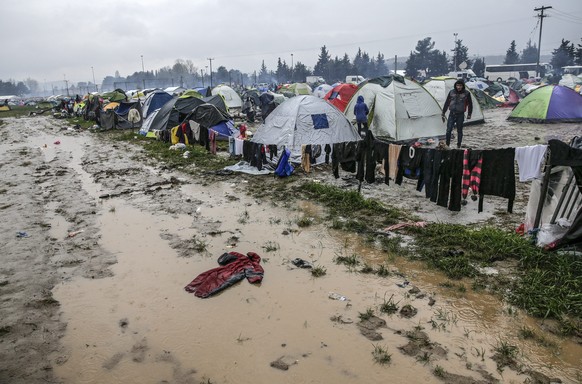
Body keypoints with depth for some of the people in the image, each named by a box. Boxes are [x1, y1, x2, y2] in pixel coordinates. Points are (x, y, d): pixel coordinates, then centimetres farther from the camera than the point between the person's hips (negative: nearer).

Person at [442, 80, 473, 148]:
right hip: (452, 114, 1)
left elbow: (470, 104, 6)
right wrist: (443, 113, 8)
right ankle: (447, 145, 4)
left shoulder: (466, 93, -3)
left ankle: (458, 146, 17)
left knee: (459, 131, 6)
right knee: (448, 130, -8)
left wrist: (469, 114, 3)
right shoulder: (451, 92, 1)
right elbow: (446, 103, 8)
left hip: (460, 115, -1)